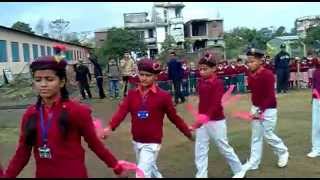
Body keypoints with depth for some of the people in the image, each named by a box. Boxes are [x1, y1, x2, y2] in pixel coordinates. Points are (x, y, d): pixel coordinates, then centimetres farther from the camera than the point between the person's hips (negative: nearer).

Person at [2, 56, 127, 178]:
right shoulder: (30, 114, -2)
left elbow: (95, 144, -7)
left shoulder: (77, 111, -15)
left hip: (74, 174, -4)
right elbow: (22, 153, 3)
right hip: (42, 174, 4)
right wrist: (7, 175, -2)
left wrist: (118, 168, -6)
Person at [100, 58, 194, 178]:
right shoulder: (132, 94, -2)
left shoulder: (163, 96, -13)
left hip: (152, 143, -5)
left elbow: (174, 117, -4)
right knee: (151, 170, 24)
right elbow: (122, 111, -14)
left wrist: (188, 132, 2)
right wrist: (110, 127, -29)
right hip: (136, 142, 5)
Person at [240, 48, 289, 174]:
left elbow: (270, 96, -21)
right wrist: (255, 108, 8)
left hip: (268, 109, -7)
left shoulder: (268, 74, -18)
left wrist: (261, 110, -24)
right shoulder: (250, 76, 3)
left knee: (268, 134, 1)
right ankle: (253, 162, 17)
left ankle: (283, 153, 29)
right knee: (256, 136, 9)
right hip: (255, 108, 7)